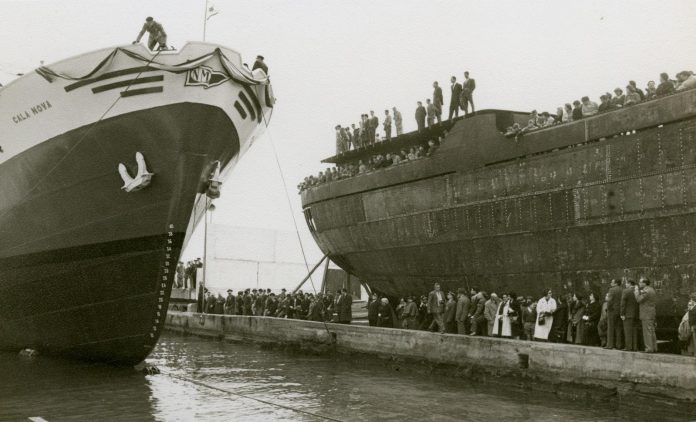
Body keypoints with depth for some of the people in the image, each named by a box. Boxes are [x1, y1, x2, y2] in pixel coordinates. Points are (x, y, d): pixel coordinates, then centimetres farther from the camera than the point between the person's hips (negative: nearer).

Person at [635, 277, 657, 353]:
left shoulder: (646, 291, -17)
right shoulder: (651, 289, 14)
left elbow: (639, 300, -21)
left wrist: (636, 290, -10)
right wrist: (639, 291, 10)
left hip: (646, 314, -10)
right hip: (651, 313, 10)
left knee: (647, 331, -7)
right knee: (652, 331, 12)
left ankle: (649, 348, -7)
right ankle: (654, 347, 14)